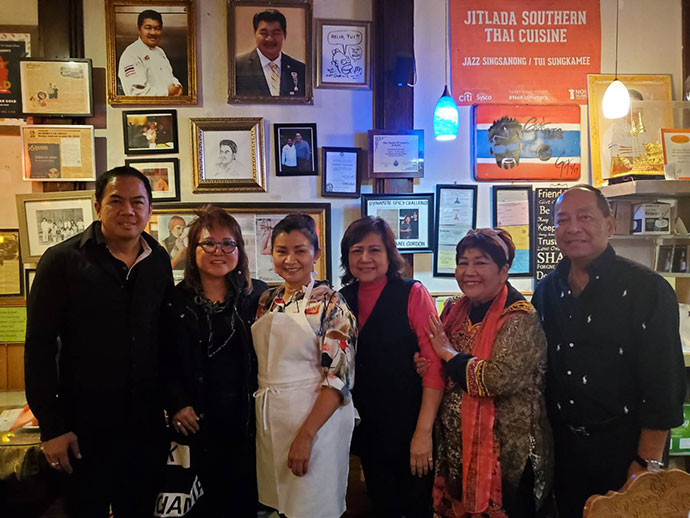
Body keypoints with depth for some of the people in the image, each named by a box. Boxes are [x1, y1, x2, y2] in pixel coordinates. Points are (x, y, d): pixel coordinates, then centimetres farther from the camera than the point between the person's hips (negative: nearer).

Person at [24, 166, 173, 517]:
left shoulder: (159, 261, 2)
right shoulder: (62, 261, -10)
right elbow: (39, 347, -10)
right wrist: (51, 426, -11)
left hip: (147, 424, 4)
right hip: (85, 426, -3)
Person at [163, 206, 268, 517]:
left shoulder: (258, 295, 0)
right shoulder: (176, 301, 0)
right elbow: (165, 360, 4)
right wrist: (176, 403, -6)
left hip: (249, 419, 0)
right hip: (200, 421, 0)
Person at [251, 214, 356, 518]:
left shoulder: (329, 303, -11)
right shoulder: (267, 301, 7)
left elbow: (339, 377, -16)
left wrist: (306, 435, -21)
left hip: (315, 417, -5)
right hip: (268, 420, 5)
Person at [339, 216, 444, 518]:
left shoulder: (413, 294, -11)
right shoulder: (343, 300, 2)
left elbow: (434, 363, -16)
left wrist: (424, 431, -20)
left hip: (409, 427, -4)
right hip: (367, 430, 4)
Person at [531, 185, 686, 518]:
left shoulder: (647, 289, -13)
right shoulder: (546, 291, 3)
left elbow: (664, 385, -14)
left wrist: (647, 464, -15)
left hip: (622, 447, -4)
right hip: (561, 445, 5)